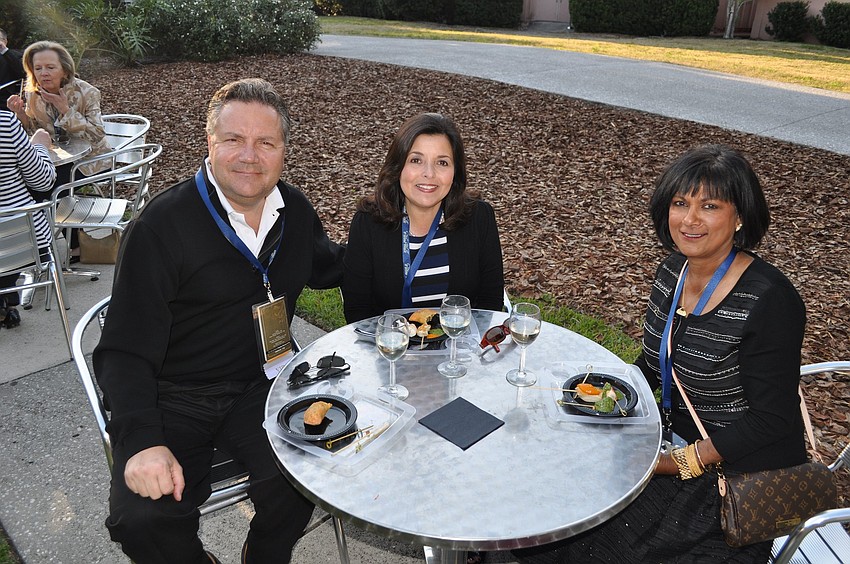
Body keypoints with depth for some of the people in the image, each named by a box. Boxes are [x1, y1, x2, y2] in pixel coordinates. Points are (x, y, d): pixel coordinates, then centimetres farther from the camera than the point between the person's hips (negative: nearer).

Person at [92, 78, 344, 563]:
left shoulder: (295, 209, 2)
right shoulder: (161, 226, -14)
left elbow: (325, 268, 24)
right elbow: (126, 350, -13)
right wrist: (142, 441, -27)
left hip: (262, 385, 3)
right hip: (172, 396, -3)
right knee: (144, 518, -24)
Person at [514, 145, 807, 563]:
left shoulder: (769, 301, -24)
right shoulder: (672, 271, -2)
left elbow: (771, 420, -20)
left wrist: (678, 463, -20)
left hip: (740, 475, -7)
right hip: (676, 433, 7)